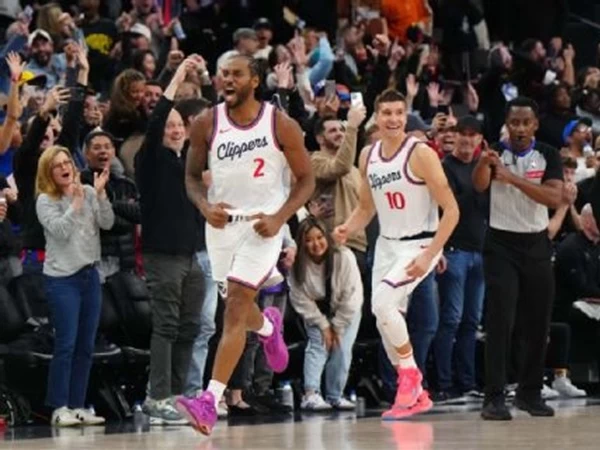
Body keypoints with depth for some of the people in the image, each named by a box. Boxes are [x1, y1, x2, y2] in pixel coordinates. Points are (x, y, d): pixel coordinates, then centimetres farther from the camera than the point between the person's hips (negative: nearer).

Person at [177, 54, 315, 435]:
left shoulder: (281, 125, -9)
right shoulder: (207, 124, -2)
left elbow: (306, 180, -2)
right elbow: (193, 175, 9)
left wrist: (279, 217, -16)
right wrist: (205, 206, -12)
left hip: (262, 225, -4)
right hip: (222, 222, 4)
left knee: (236, 308, -14)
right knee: (240, 306, 17)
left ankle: (211, 402, -19)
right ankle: (269, 327, 56)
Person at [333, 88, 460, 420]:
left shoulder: (420, 154, -16)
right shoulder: (368, 157, 3)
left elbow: (451, 211, -17)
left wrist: (428, 256, -22)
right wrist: (347, 230, -5)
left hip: (419, 244, -7)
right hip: (386, 244, 7)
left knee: (382, 302, -25)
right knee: (385, 319, 6)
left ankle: (410, 373, -6)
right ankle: (414, 395, 20)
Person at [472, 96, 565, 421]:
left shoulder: (548, 156, -1)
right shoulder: (496, 152, -5)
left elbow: (554, 198, -17)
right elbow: (479, 185, -25)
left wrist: (514, 179, -30)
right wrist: (483, 163, -48)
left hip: (536, 245, 3)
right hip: (501, 244, -3)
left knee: (538, 323, 7)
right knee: (500, 321, -11)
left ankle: (530, 392, 21)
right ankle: (494, 397, -11)